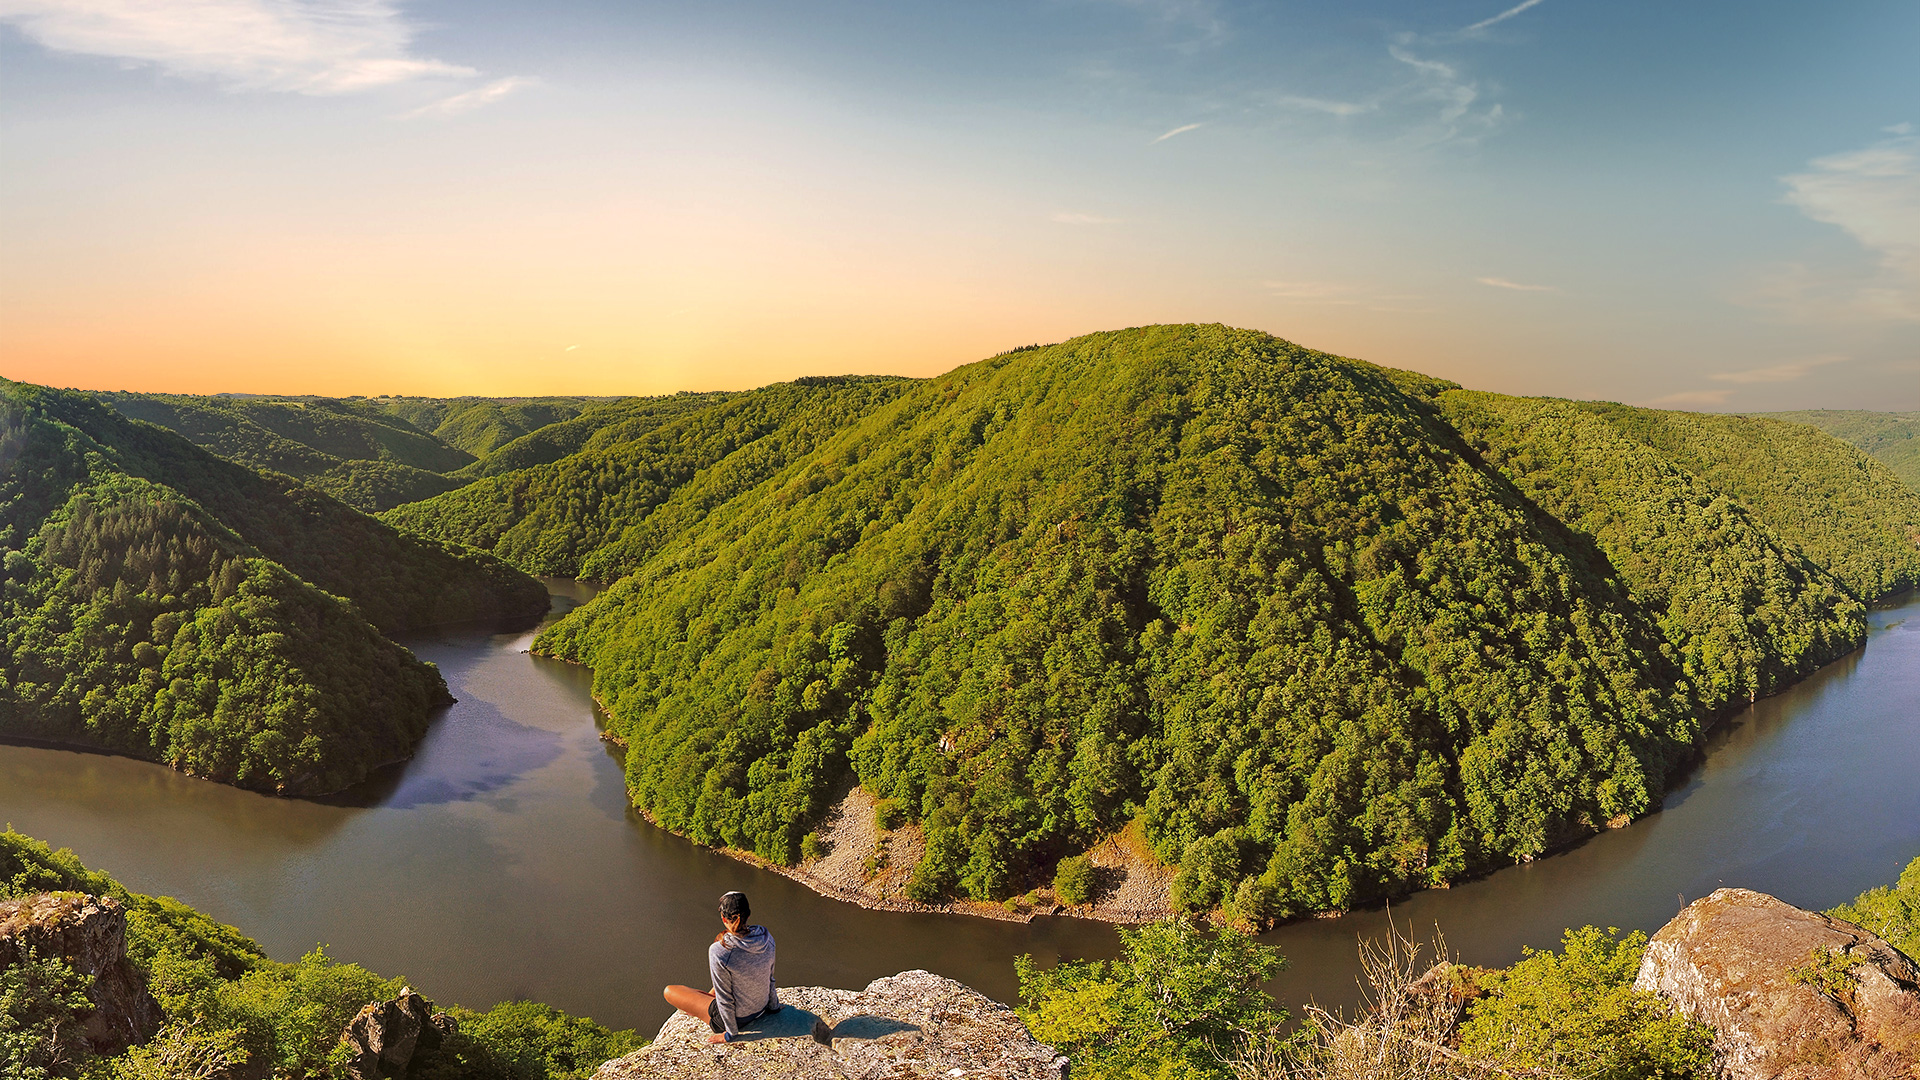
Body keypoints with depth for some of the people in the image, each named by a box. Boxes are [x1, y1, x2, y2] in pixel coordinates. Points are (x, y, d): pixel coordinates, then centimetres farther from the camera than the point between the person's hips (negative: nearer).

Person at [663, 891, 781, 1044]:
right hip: (761, 1009, 6)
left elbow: (725, 998, -21)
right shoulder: (766, 937, -15)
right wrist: (773, 1006, 19)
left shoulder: (719, 952, -32)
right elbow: (769, 977, 1)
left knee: (668, 992, 10)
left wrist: (731, 1033, -5)